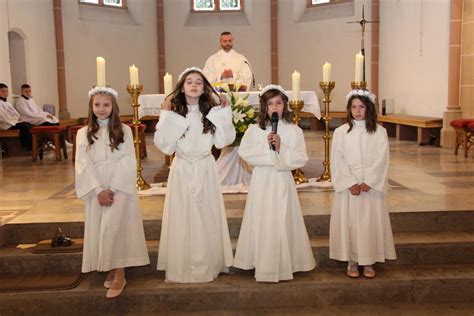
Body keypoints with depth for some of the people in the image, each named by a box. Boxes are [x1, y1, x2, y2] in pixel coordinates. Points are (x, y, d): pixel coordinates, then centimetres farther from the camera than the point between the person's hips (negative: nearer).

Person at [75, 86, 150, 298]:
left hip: (120, 187, -2)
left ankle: (119, 275, -3)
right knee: (99, 229, 4)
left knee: (115, 227, -11)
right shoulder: (83, 133, 6)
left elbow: (128, 162, -6)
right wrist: (99, 190, -14)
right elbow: (83, 164, -3)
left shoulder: (124, 131, 1)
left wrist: (113, 189, -16)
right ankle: (111, 269, 19)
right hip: (96, 188, 3)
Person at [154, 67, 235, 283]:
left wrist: (224, 114, -8)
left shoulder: (212, 112, 1)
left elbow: (223, 141, -4)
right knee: (182, 218, 4)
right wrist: (166, 117, -14)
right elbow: (162, 144, -8)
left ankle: (208, 265, 22)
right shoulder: (173, 111, -3)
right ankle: (181, 267, 17)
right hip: (182, 170, -1)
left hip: (205, 170, 1)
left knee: (207, 217, 7)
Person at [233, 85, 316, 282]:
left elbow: (301, 159, -5)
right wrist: (265, 146, -14)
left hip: (283, 181, -1)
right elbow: (244, 153, -7)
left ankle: (284, 264, 16)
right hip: (262, 181, 1)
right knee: (261, 222, 4)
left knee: (283, 221, 3)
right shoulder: (254, 129, 2)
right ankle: (263, 264, 16)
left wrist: (281, 148, -16)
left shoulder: (294, 130, 0)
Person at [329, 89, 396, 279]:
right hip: (348, 186, 0)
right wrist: (351, 183, -12)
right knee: (349, 222, 2)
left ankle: (369, 261, 14)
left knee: (370, 222, 2)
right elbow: (337, 161, -3)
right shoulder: (340, 132, 2)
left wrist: (368, 182, -14)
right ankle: (352, 261, 13)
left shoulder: (379, 132, 2)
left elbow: (381, 160, -4)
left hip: (372, 186, 0)